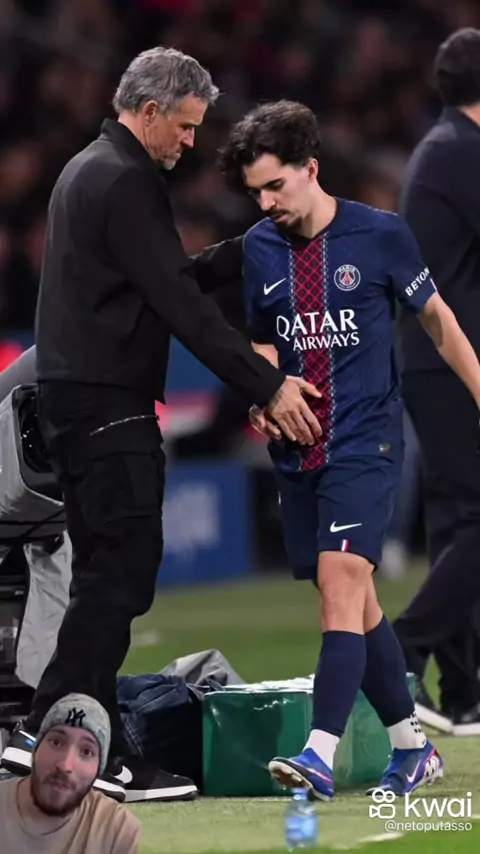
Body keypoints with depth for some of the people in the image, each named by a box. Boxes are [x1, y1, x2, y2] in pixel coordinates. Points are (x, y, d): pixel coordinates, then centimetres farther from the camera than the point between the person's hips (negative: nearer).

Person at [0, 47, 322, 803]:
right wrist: (268, 386, -19)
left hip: (74, 395, 11)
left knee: (106, 572, 11)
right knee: (121, 571, -9)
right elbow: (180, 301, -19)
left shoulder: (86, 170, 18)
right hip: (109, 403, -11)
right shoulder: (128, 182, -14)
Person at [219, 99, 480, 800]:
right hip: (297, 449, 5)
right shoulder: (258, 249, 5)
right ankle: (413, 747, 23)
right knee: (355, 603, 10)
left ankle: (322, 755, -26)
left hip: (365, 445, -5)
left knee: (341, 583, -19)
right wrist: (262, 398, -3)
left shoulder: (380, 235, -6)